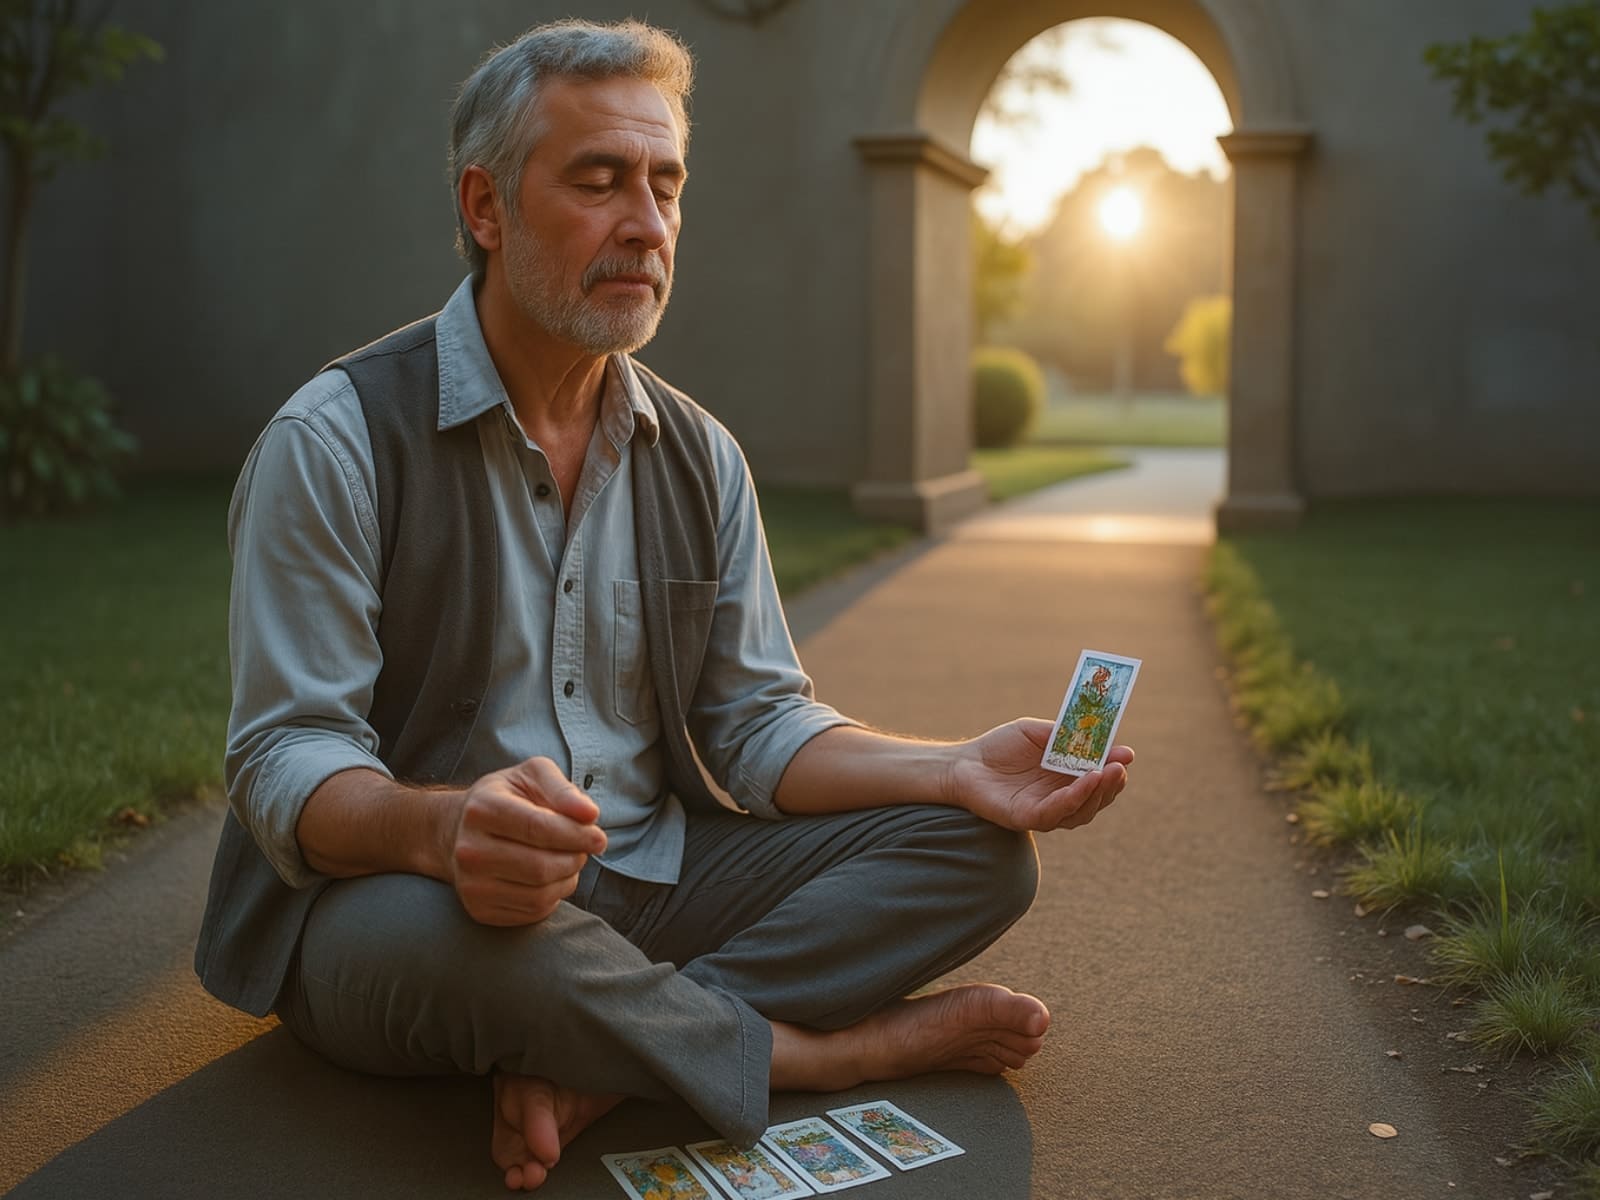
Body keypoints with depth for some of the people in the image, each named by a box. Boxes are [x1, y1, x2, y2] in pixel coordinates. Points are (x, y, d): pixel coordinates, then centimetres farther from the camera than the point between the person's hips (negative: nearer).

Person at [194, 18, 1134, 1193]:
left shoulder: (699, 454, 8)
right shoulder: (337, 438, -10)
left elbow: (759, 725, 6)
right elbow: (287, 766, -15)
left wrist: (958, 770, -12)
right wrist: (442, 829, -39)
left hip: (655, 881, 6)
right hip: (397, 899, -5)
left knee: (980, 851, -8)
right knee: (450, 928, -41)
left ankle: (590, 1063, -23)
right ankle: (830, 1048, -13)